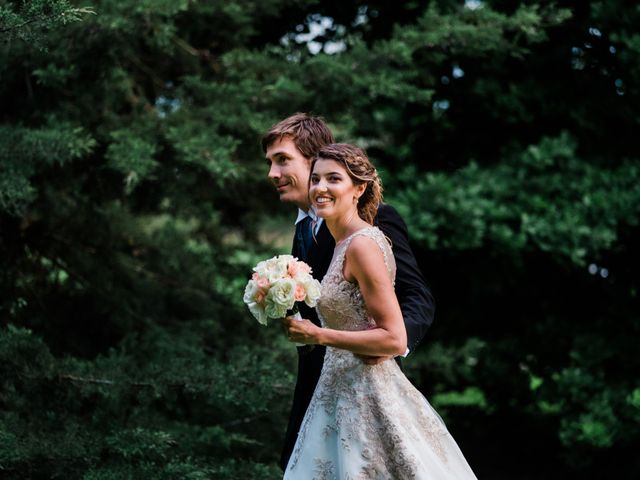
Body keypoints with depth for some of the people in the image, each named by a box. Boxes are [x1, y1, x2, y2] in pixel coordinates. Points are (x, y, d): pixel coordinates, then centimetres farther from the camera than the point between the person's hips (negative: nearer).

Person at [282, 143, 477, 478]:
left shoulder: (363, 244, -17)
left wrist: (318, 335, -19)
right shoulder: (344, 243, 10)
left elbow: (394, 340, -20)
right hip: (344, 394, 9)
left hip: (366, 398, -9)